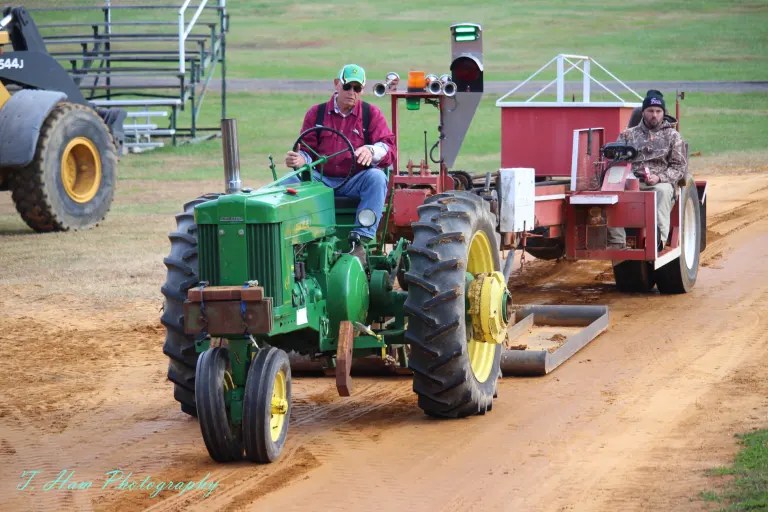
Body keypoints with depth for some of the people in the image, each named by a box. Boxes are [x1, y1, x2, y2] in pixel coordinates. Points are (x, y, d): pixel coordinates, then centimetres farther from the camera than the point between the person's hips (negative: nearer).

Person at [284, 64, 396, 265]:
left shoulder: (371, 113, 7)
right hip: (322, 179, 1)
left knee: (377, 177, -35)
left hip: (356, 180, -1)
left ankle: (361, 240, -39)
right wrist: (300, 159, -17)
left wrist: (371, 151, -27)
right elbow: (307, 151, 9)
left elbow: (388, 148, -3)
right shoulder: (316, 113, 11)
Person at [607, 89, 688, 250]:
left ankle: (659, 239, -46)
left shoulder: (672, 136, 16)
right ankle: (617, 241, -36)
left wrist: (659, 178, -10)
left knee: (663, 190, -39)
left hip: (660, 182, -1)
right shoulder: (628, 134, 21)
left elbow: (680, 167, 8)